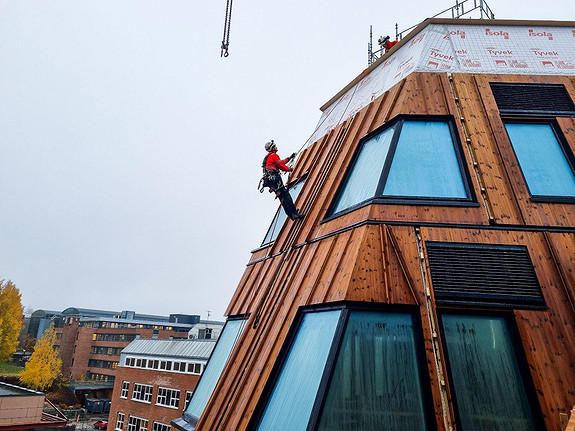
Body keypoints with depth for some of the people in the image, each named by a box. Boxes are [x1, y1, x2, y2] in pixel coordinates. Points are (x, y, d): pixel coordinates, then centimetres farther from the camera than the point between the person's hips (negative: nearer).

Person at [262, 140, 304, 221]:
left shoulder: (267, 157, 29)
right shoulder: (274, 155, -2)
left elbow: (280, 162, 36)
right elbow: (281, 166, -6)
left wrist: (289, 158, 40)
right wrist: (289, 169, 11)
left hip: (269, 180, 10)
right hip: (274, 178, -10)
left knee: (282, 197, 6)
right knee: (285, 194, -16)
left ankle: (291, 214, 4)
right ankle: (294, 213, -24)